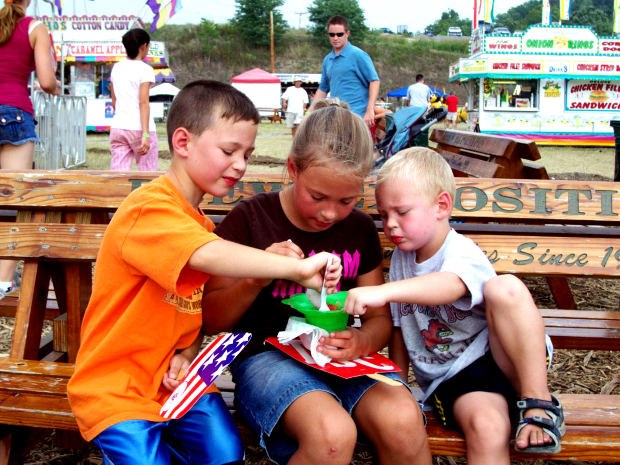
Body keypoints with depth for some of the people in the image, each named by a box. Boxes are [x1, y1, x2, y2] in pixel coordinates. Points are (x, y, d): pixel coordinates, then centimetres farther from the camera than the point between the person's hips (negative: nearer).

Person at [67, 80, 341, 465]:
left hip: (176, 379, 7)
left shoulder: (201, 223, 10)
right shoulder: (149, 209, -19)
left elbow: (196, 308, 10)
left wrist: (187, 356, -7)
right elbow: (209, 256, -37)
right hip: (117, 388, -6)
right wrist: (296, 268, -39)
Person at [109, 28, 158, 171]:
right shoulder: (145, 69, -6)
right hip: (139, 127, -5)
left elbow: (114, 101, 17)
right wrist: (145, 134, -18)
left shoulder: (116, 68, 12)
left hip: (118, 127, 6)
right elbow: (143, 103, -15)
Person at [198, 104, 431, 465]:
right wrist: (257, 279, -19)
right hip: (266, 354, -3)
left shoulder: (360, 228, 8)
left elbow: (380, 318, 12)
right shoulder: (250, 219, -3)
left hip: (340, 357, 3)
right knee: (333, 433, -34)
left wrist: (362, 341, -12)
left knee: (404, 422, -29)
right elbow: (211, 321, -1)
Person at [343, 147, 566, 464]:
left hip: (499, 355, -2)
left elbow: (449, 287, -39)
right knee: (486, 427, -33)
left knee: (505, 288, -33)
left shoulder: (462, 254, -13)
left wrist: (383, 292, -52)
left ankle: (539, 404, -25)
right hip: (450, 378, 3)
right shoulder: (400, 261, 7)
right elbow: (398, 329, 17)